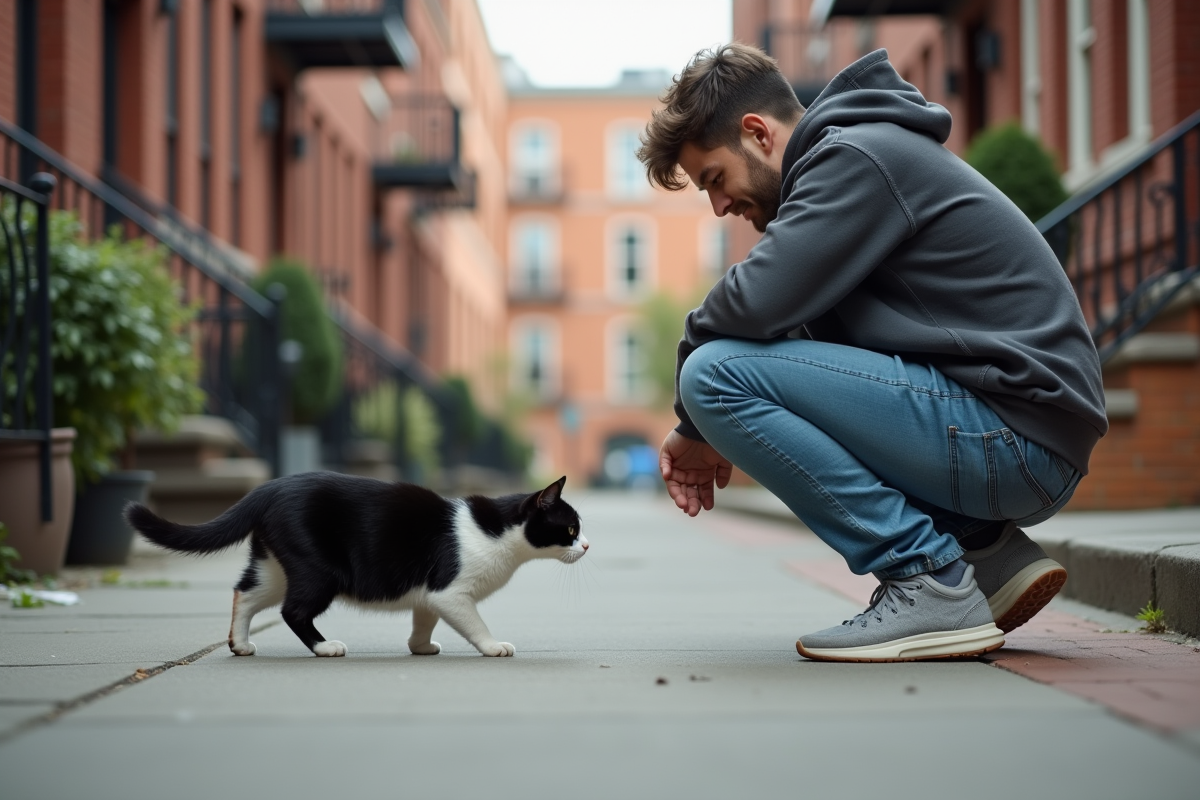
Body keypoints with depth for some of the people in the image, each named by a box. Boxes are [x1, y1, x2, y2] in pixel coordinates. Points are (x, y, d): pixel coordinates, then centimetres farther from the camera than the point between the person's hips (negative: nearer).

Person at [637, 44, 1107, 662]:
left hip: (1012, 436, -10)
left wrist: (696, 425, -2)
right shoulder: (849, 156, 21)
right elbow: (799, 322, 22)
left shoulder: (858, 156, -9)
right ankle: (989, 553, 13)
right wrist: (721, 438, 8)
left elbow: (755, 301, -20)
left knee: (717, 373, -14)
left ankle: (929, 581, -12)